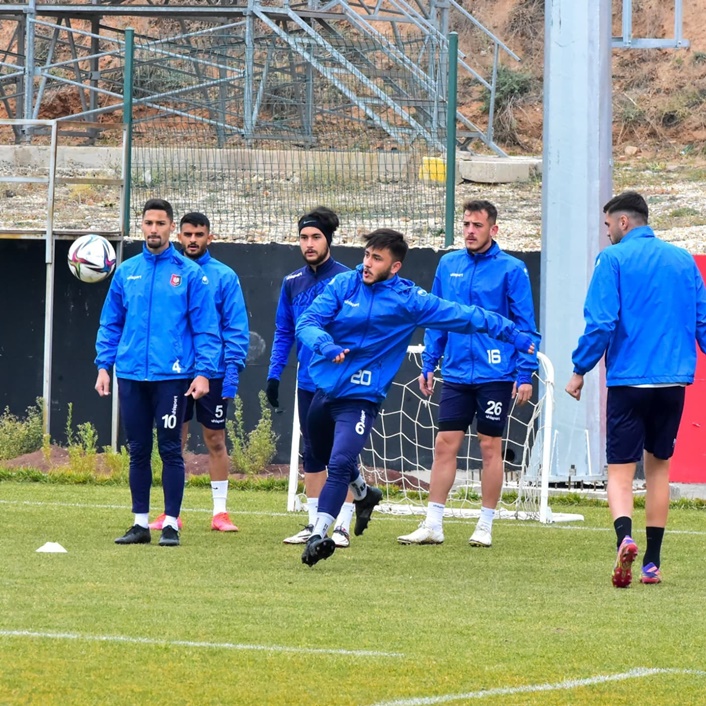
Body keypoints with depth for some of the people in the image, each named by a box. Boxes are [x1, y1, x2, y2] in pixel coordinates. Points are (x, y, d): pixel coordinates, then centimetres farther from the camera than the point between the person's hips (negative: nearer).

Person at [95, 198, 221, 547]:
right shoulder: (126, 272, 10)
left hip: (171, 375, -3)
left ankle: (171, 524, 4)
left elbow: (206, 327, -2)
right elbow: (110, 324, 14)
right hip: (131, 375, 3)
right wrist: (104, 365, 5)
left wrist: (203, 372, -10)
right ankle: (140, 523, 14)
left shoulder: (189, 273, 0)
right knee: (138, 451, 7)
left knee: (170, 450, -2)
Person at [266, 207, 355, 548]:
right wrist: (274, 374, 8)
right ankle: (314, 523, 16)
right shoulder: (293, 282, 9)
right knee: (311, 453, 9)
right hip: (307, 382, 5)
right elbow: (283, 332, 14)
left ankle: (342, 526, 1)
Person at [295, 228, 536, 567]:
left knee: (339, 463, -20)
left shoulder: (408, 300, -7)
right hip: (324, 387, 5)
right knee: (323, 454, 25)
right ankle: (363, 494, 52)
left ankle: (319, 535, -16)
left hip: (361, 397, -5)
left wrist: (512, 334, -5)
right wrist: (325, 346, -30)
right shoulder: (344, 285, 0)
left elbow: (463, 316, -3)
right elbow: (307, 323, -8)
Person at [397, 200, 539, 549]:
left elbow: (525, 324, -4)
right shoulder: (448, 265, 8)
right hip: (456, 373, 4)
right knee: (445, 444, 1)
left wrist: (525, 374, -9)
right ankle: (433, 524, 4)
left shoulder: (511, 269, -5)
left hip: (495, 376, -4)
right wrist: (429, 364, 10)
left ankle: (485, 526, 11)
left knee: (490, 447, 2)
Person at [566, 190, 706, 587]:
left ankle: (625, 537, -31)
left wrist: (580, 370, -3)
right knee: (659, 466, 16)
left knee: (620, 471, -3)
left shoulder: (613, 260, -5)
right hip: (673, 379, 4)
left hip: (628, 380, -4)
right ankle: (652, 562, 15)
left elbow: (600, 323, -12)